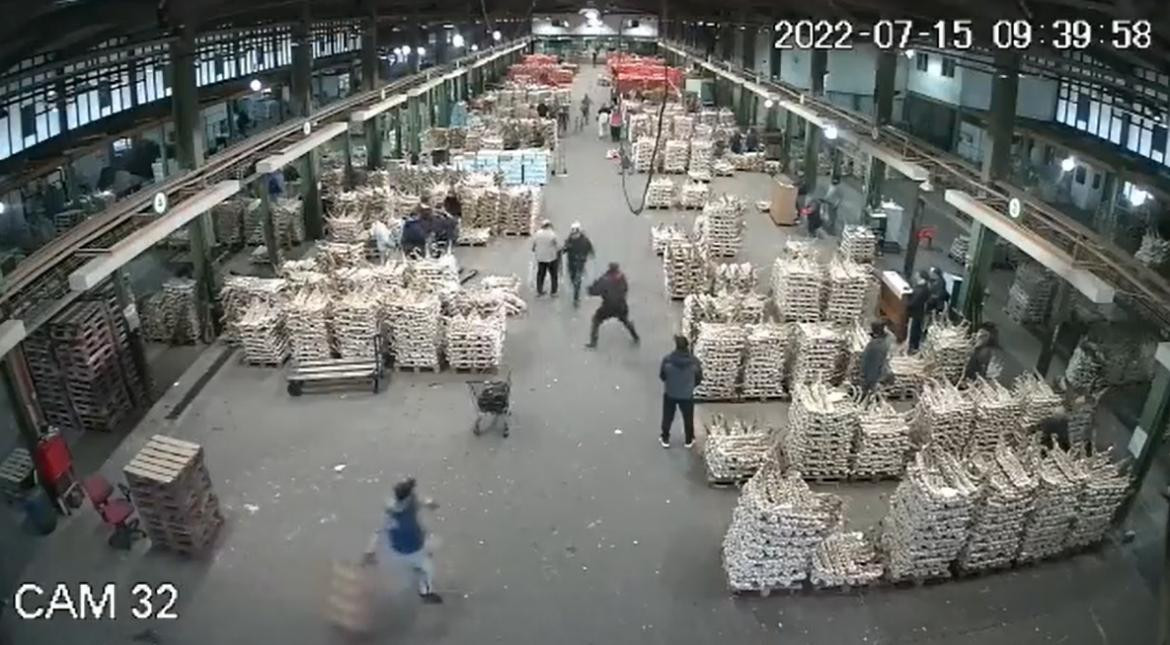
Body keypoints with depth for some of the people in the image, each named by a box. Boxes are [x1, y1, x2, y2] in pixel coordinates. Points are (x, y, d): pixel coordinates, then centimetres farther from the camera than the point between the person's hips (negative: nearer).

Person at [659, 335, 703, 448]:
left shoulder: (667, 359, -22)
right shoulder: (694, 361, -20)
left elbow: (662, 376, -8)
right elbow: (699, 378, -6)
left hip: (670, 394, 0)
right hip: (687, 395, 0)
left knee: (667, 417, 22)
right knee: (688, 418, 22)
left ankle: (665, 439, 36)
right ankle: (689, 440, 38)